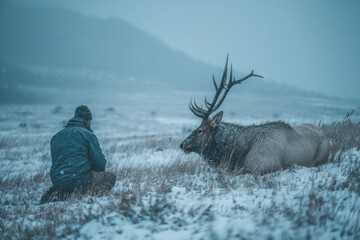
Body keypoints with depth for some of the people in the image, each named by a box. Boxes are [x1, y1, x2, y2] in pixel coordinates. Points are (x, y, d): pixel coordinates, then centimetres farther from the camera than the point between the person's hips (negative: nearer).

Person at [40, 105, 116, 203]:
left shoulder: (56, 136, 19)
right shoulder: (88, 134, -1)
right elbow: (100, 163, -6)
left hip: (57, 180, 6)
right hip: (78, 179, -6)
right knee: (111, 177, 12)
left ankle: (62, 193, 6)